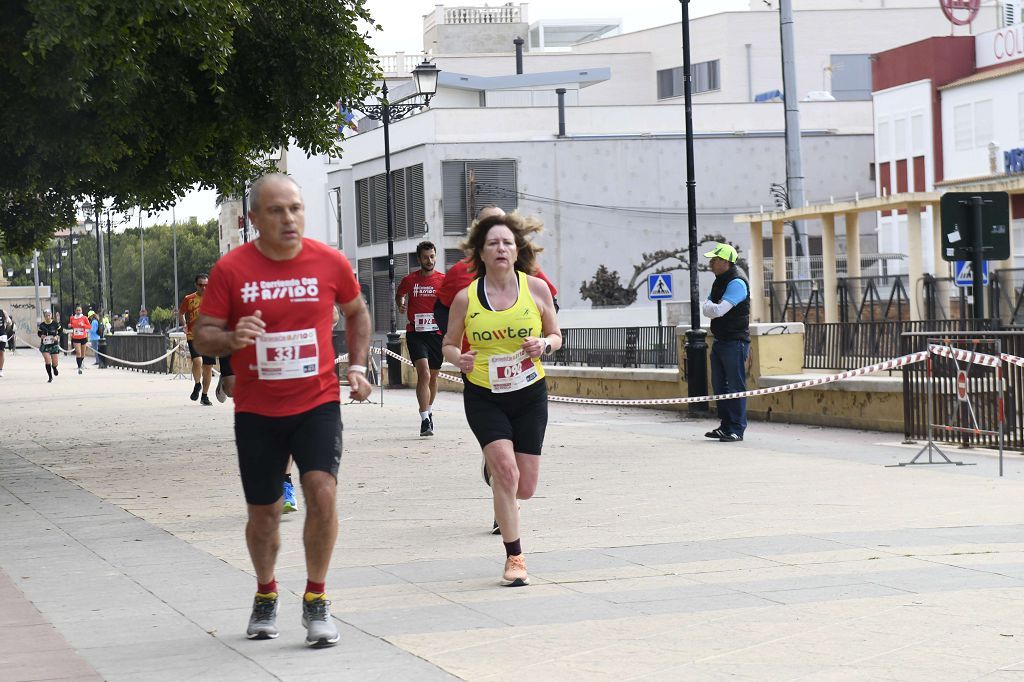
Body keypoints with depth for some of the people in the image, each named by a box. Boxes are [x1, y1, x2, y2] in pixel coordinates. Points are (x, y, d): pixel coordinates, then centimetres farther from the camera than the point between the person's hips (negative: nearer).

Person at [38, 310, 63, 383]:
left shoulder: (55, 323, -7)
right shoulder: (42, 325, -3)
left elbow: (60, 331, 3)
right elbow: (39, 333, 9)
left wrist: (57, 337, -15)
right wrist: (41, 336, -14)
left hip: (54, 345, 0)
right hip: (45, 345, 0)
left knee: (55, 362, 3)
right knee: (47, 361, -12)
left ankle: (54, 368, 43)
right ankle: (50, 377, 3)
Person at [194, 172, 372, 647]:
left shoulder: (329, 262, -4)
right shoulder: (231, 269, -7)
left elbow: (356, 311, 16)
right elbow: (202, 336, -2)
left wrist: (358, 366, 7)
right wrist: (232, 339, -24)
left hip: (318, 401, 0)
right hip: (256, 410, 0)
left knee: (322, 491, -20)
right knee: (263, 512, 9)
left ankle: (316, 600, -4)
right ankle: (265, 596, 35)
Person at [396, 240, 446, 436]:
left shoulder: (443, 280, 3)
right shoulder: (409, 280, 2)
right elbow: (399, 295, 21)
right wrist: (400, 304, 1)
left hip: (437, 333, 2)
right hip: (415, 333, -2)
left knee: (433, 377, 14)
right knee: (424, 373, -18)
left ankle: (429, 411, 37)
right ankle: (425, 419, -21)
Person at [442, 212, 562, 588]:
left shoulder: (536, 288, -2)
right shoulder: (466, 298, -4)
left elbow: (556, 335, 9)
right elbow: (449, 344, 7)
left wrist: (544, 345, -14)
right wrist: (458, 358, -15)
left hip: (529, 394, 2)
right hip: (484, 397, -2)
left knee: (525, 487, 1)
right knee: (506, 470, -20)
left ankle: (503, 505, 40)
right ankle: (514, 557, -7)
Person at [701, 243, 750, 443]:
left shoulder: (737, 283, -15)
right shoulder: (719, 281, 15)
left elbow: (718, 310, -22)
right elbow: (705, 308, 13)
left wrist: (710, 307, -1)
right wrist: (712, 308, -9)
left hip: (735, 342, -10)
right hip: (719, 341, 10)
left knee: (736, 386, -7)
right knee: (719, 385, 12)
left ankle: (737, 429, -5)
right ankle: (725, 425, 20)